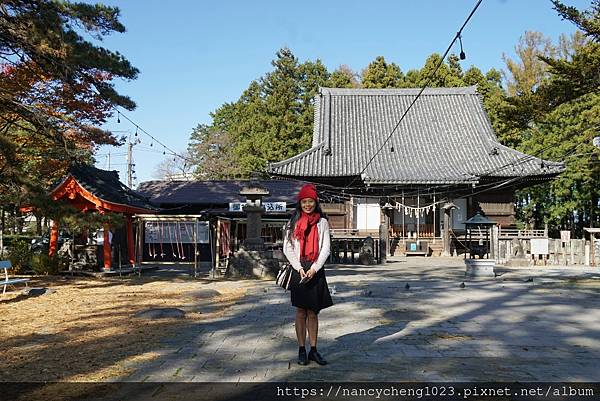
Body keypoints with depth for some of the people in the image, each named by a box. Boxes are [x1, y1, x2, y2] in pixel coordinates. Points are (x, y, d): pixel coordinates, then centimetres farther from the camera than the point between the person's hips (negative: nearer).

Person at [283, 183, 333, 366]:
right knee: (301, 311, 3)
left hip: (316, 270, 1)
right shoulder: (293, 222, 5)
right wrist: (299, 269, -9)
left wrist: (314, 268, -10)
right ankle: (301, 350, 11)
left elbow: (326, 248, 1)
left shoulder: (322, 222, 6)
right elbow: (287, 248, 2)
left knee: (313, 312, 5)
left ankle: (313, 350, 13)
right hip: (299, 270, 0)